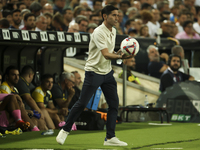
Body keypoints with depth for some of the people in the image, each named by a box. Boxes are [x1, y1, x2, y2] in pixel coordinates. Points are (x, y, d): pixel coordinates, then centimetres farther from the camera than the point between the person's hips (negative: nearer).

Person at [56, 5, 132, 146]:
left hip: (107, 72, 8)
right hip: (94, 72, -8)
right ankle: (65, 130, 12)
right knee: (82, 103, -4)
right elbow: (106, 55, -27)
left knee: (114, 104, 0)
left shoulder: (113, 31, 8)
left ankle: (110, 137, 4)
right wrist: (120, 57, -42)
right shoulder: (99, 32, -19)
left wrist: (118, 53, -1)